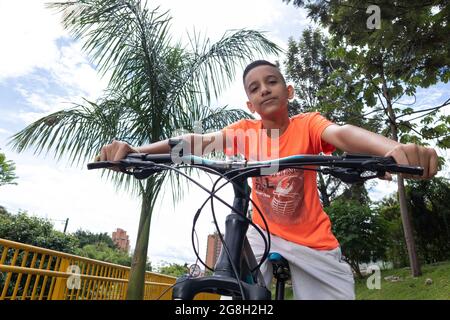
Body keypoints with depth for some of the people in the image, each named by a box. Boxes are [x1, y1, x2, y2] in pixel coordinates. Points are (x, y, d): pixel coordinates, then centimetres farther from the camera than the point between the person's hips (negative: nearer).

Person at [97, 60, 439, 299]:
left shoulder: (307, 124, -12)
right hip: (263, 233, 1)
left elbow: (342, 133, -33)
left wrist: (395, 148, -56)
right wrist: (135, 150, -37)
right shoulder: (245, 131, -8)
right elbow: (198, 140, -22)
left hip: (312, 241, 0)